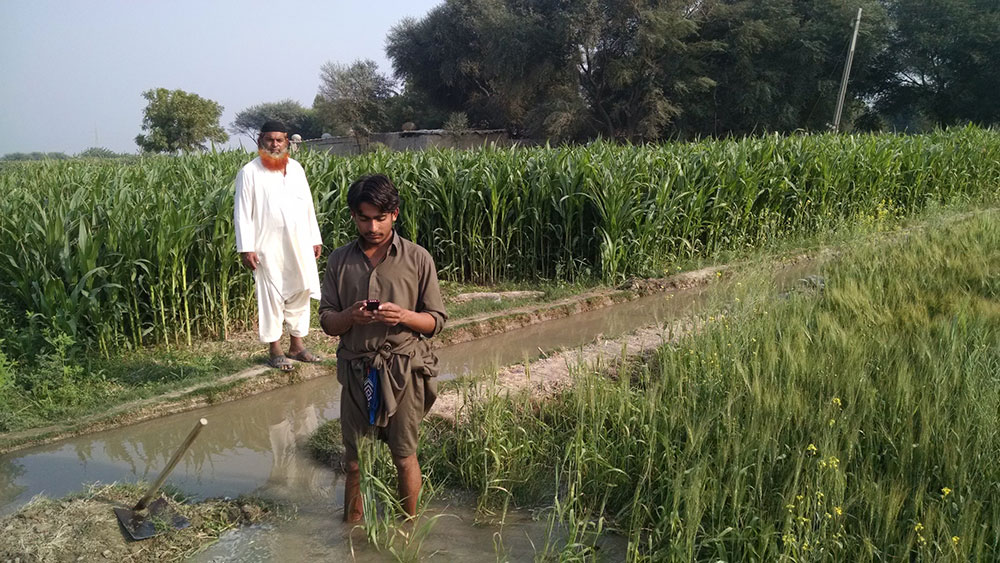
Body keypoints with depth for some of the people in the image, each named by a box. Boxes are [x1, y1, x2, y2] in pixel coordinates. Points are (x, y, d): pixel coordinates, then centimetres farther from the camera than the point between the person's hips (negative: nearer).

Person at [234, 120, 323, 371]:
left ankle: (297, 344, 21)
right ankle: (275, 350, 11)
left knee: (301, 292, 9)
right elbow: (242, 212, -5)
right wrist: (246, 248, -11)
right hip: (269, 247, -5)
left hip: (299, 244, 5)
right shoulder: (250, 172, -3)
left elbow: (308, 206, 16)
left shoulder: (296, 168, 12)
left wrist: (315, 238, 14)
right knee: (272, 296, 0)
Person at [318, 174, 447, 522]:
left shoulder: (417, 259, -3)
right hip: (356, 371, 2)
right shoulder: (339, 261, 4)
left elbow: (437, 320, 0)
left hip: (403, 371, -2)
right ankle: (352, 526, 32)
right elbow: (326, 321, 6)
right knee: (353, 459, 12)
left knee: (404, 457, 8)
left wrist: (404, 316, -20)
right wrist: (350, 316, -17)